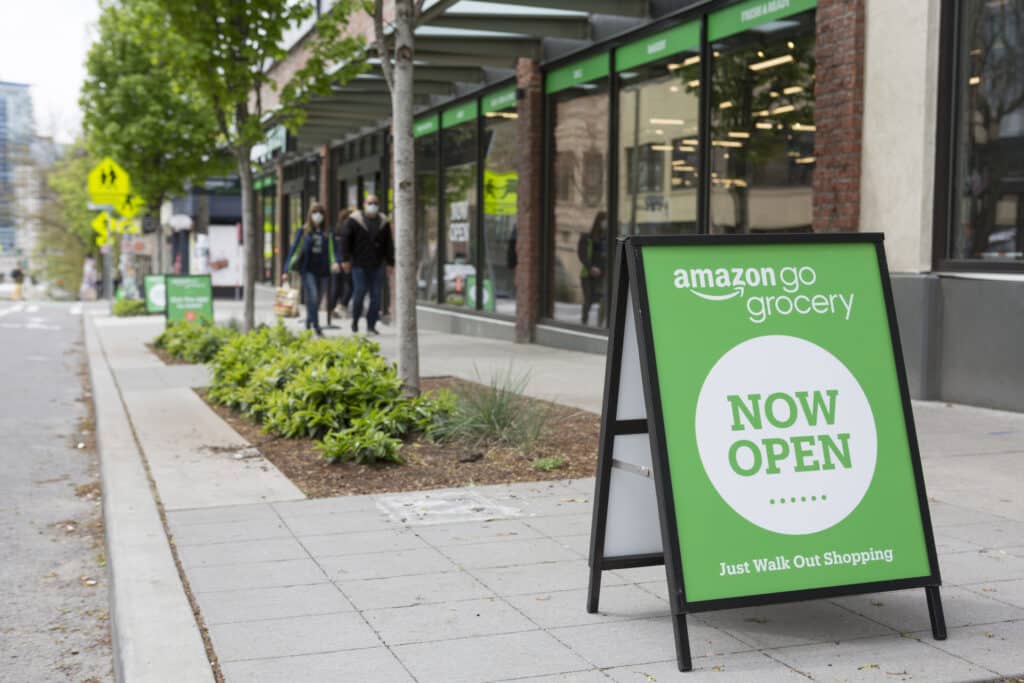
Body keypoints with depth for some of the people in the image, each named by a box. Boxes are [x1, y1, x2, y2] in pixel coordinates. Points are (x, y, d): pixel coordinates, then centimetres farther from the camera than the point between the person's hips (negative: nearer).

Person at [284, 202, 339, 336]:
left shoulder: (327, 233, 7)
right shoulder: (303, 231, 3)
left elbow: (332, 249, 0)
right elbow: (294, 249, 4)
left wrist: (335, 262, -23)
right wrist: (287, 270, 1)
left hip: (322, 271, 3)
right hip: (307, 270, -3)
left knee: (317, 300, 9)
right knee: (312, 297, -16)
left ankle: (308, 325, 27)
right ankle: (316, 327, -15)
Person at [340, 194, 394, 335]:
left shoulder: (383, 222, 8)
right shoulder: (354, 220, -2)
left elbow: (388, 244, 13)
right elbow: (345, 239, -4)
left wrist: (390, 262, 10)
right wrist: (345, 259, -9)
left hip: (377, 265, 3)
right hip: (359, 265, -3)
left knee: (376, 295, 0)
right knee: (359, 292, -4)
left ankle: (371, 325, 8)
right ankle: (355, 320, 19)